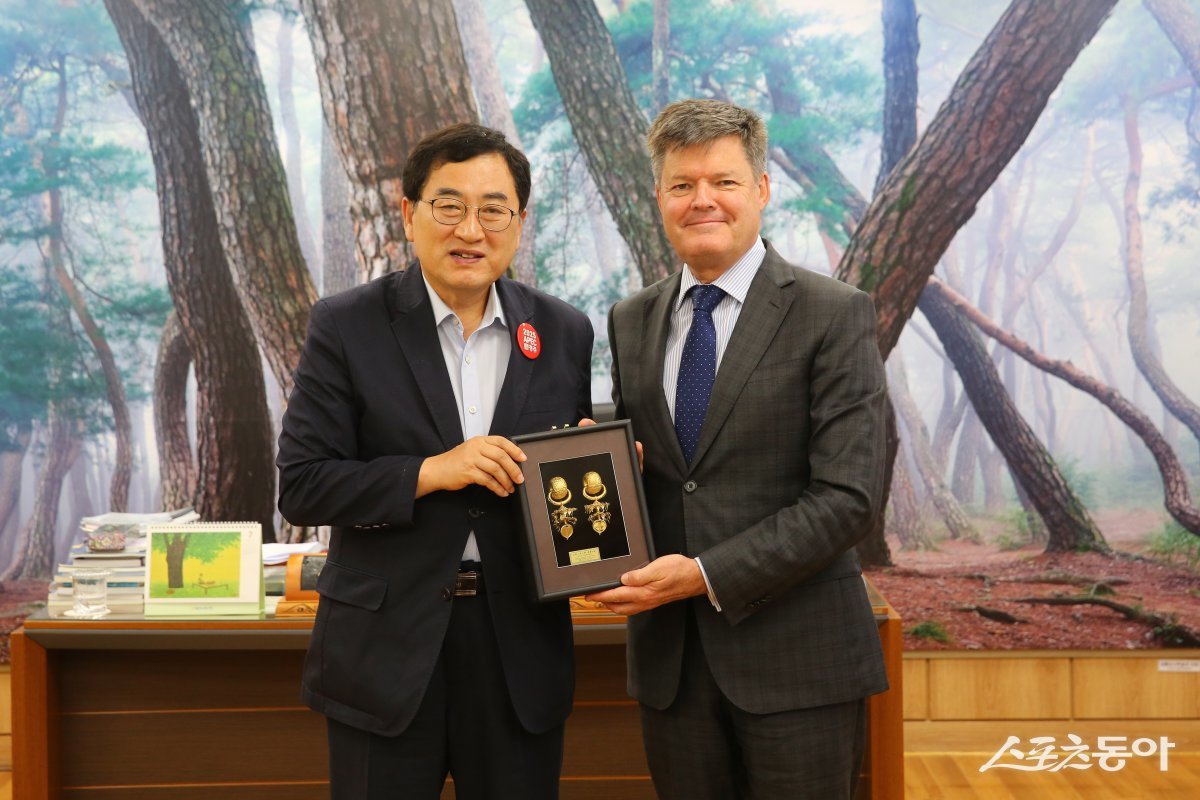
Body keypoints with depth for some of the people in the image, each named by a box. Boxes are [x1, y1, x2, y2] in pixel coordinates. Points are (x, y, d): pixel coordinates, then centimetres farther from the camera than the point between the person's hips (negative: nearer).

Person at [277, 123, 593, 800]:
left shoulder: (564, 332, 4)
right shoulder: (346, 327, -5)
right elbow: (301, 488, -9)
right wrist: (431, 471, -20)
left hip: (521, 648, 3)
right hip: (388, 649, -2)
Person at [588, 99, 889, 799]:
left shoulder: (834, 315, -7)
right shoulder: (632, 322, 10)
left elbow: (849, 497, -13)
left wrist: (708, 576, -17)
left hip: (795, 658, -4)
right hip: (670, 656, 4)